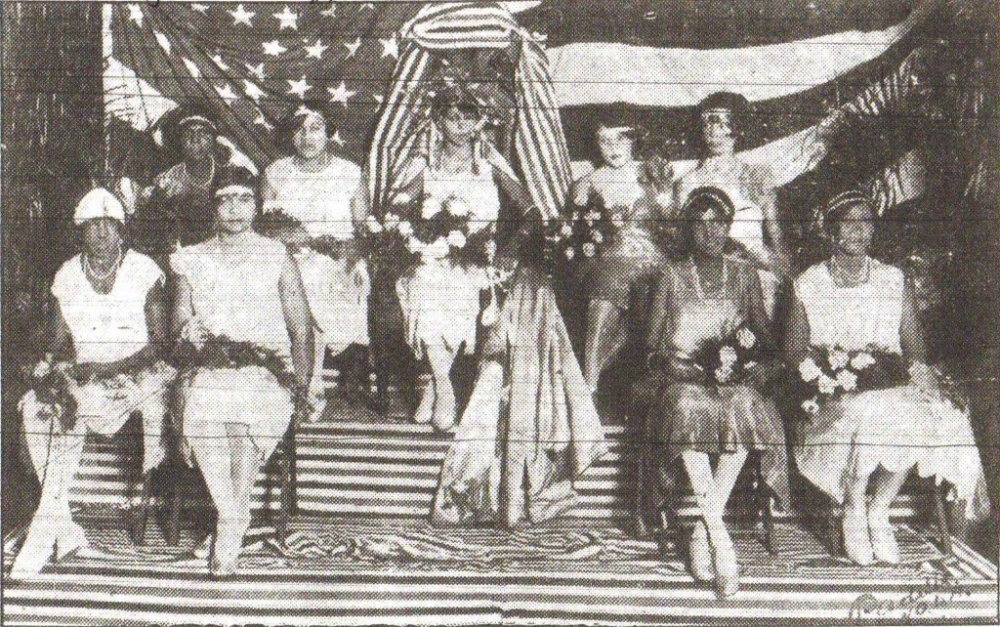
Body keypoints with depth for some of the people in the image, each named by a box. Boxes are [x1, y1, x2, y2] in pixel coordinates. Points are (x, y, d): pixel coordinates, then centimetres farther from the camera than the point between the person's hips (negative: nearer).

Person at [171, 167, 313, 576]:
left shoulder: (277, 257, 14)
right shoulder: (192, 260, 19)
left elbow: (301, 328, 10)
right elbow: (178, 322, 14)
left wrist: (301, 386, -4)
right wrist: (188, 330, -12)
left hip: (267, 366, -1)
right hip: (209, 366, 1)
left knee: (252, 419, -34)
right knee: (200, 420, -33)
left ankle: (229, 527, -19)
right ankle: (234, 519, -21)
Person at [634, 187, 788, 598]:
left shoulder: (744, 276, 15)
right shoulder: (672, 276, 11)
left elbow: (766, 339, 13)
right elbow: (652, 342, 8)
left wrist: (764, 365, -8)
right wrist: (674, 361, -11)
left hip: (734, 377, 1)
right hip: (681, 375, -1)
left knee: (744, 408, -34)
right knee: (687, 407, -36)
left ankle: (703, 533, -29)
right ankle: (719, 536, -35)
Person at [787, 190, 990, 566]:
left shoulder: (894, 282, 13)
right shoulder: (808, 287, 6)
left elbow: (914, 346, 10)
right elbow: (795, 353, 2)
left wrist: (916, 367, -13)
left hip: (890, 389, 2)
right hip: (832, 395, -2)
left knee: (922, 416, -31)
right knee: (866, 413, -37)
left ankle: (878, 509, -11)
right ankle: (854, 511, -13)